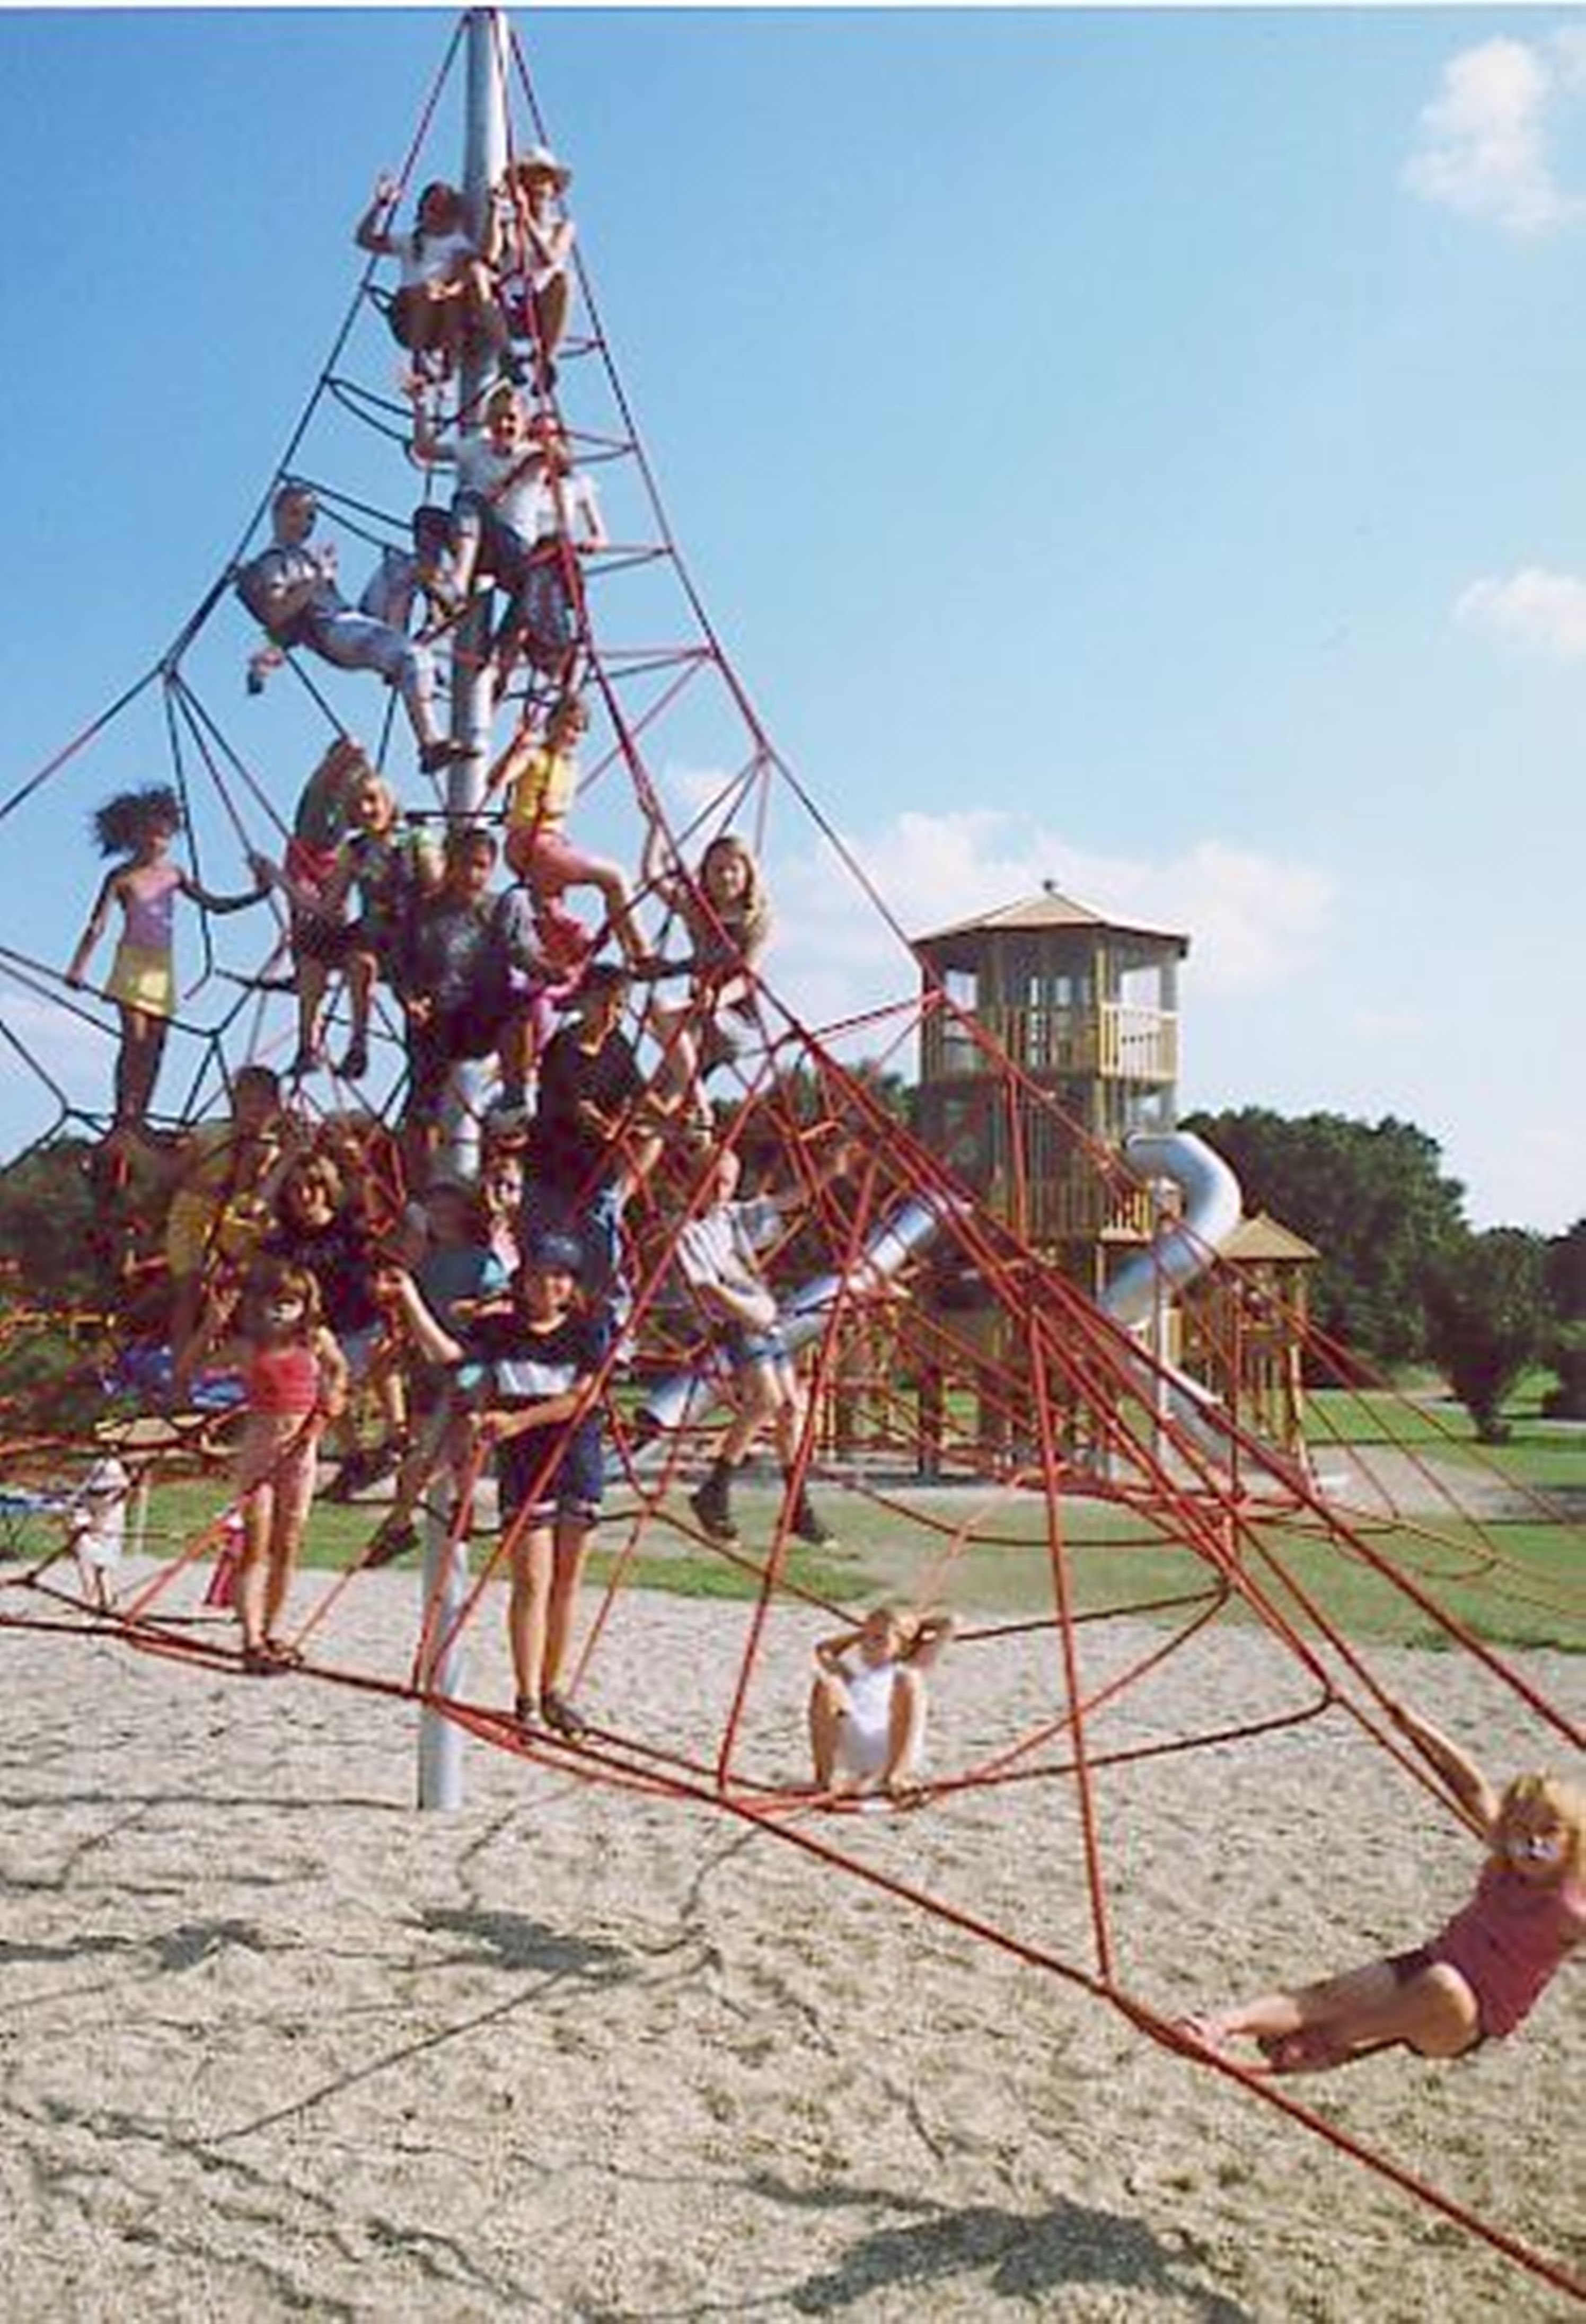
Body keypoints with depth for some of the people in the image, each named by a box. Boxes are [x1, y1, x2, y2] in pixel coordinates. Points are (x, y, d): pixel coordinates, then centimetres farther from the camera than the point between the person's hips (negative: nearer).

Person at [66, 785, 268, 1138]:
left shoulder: (173, 874, 7)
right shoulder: (122, 878, -7)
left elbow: (215, 904, 14)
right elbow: (97, 925, -13)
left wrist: (256, 896, 6)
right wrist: (79, 967, -24)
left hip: (163, 966, 5)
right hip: (134, 962, -5)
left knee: (155, 1046, 2)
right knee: (135, 1040, -13)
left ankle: (139, 1119, 7)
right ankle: (123, 1119, -10)